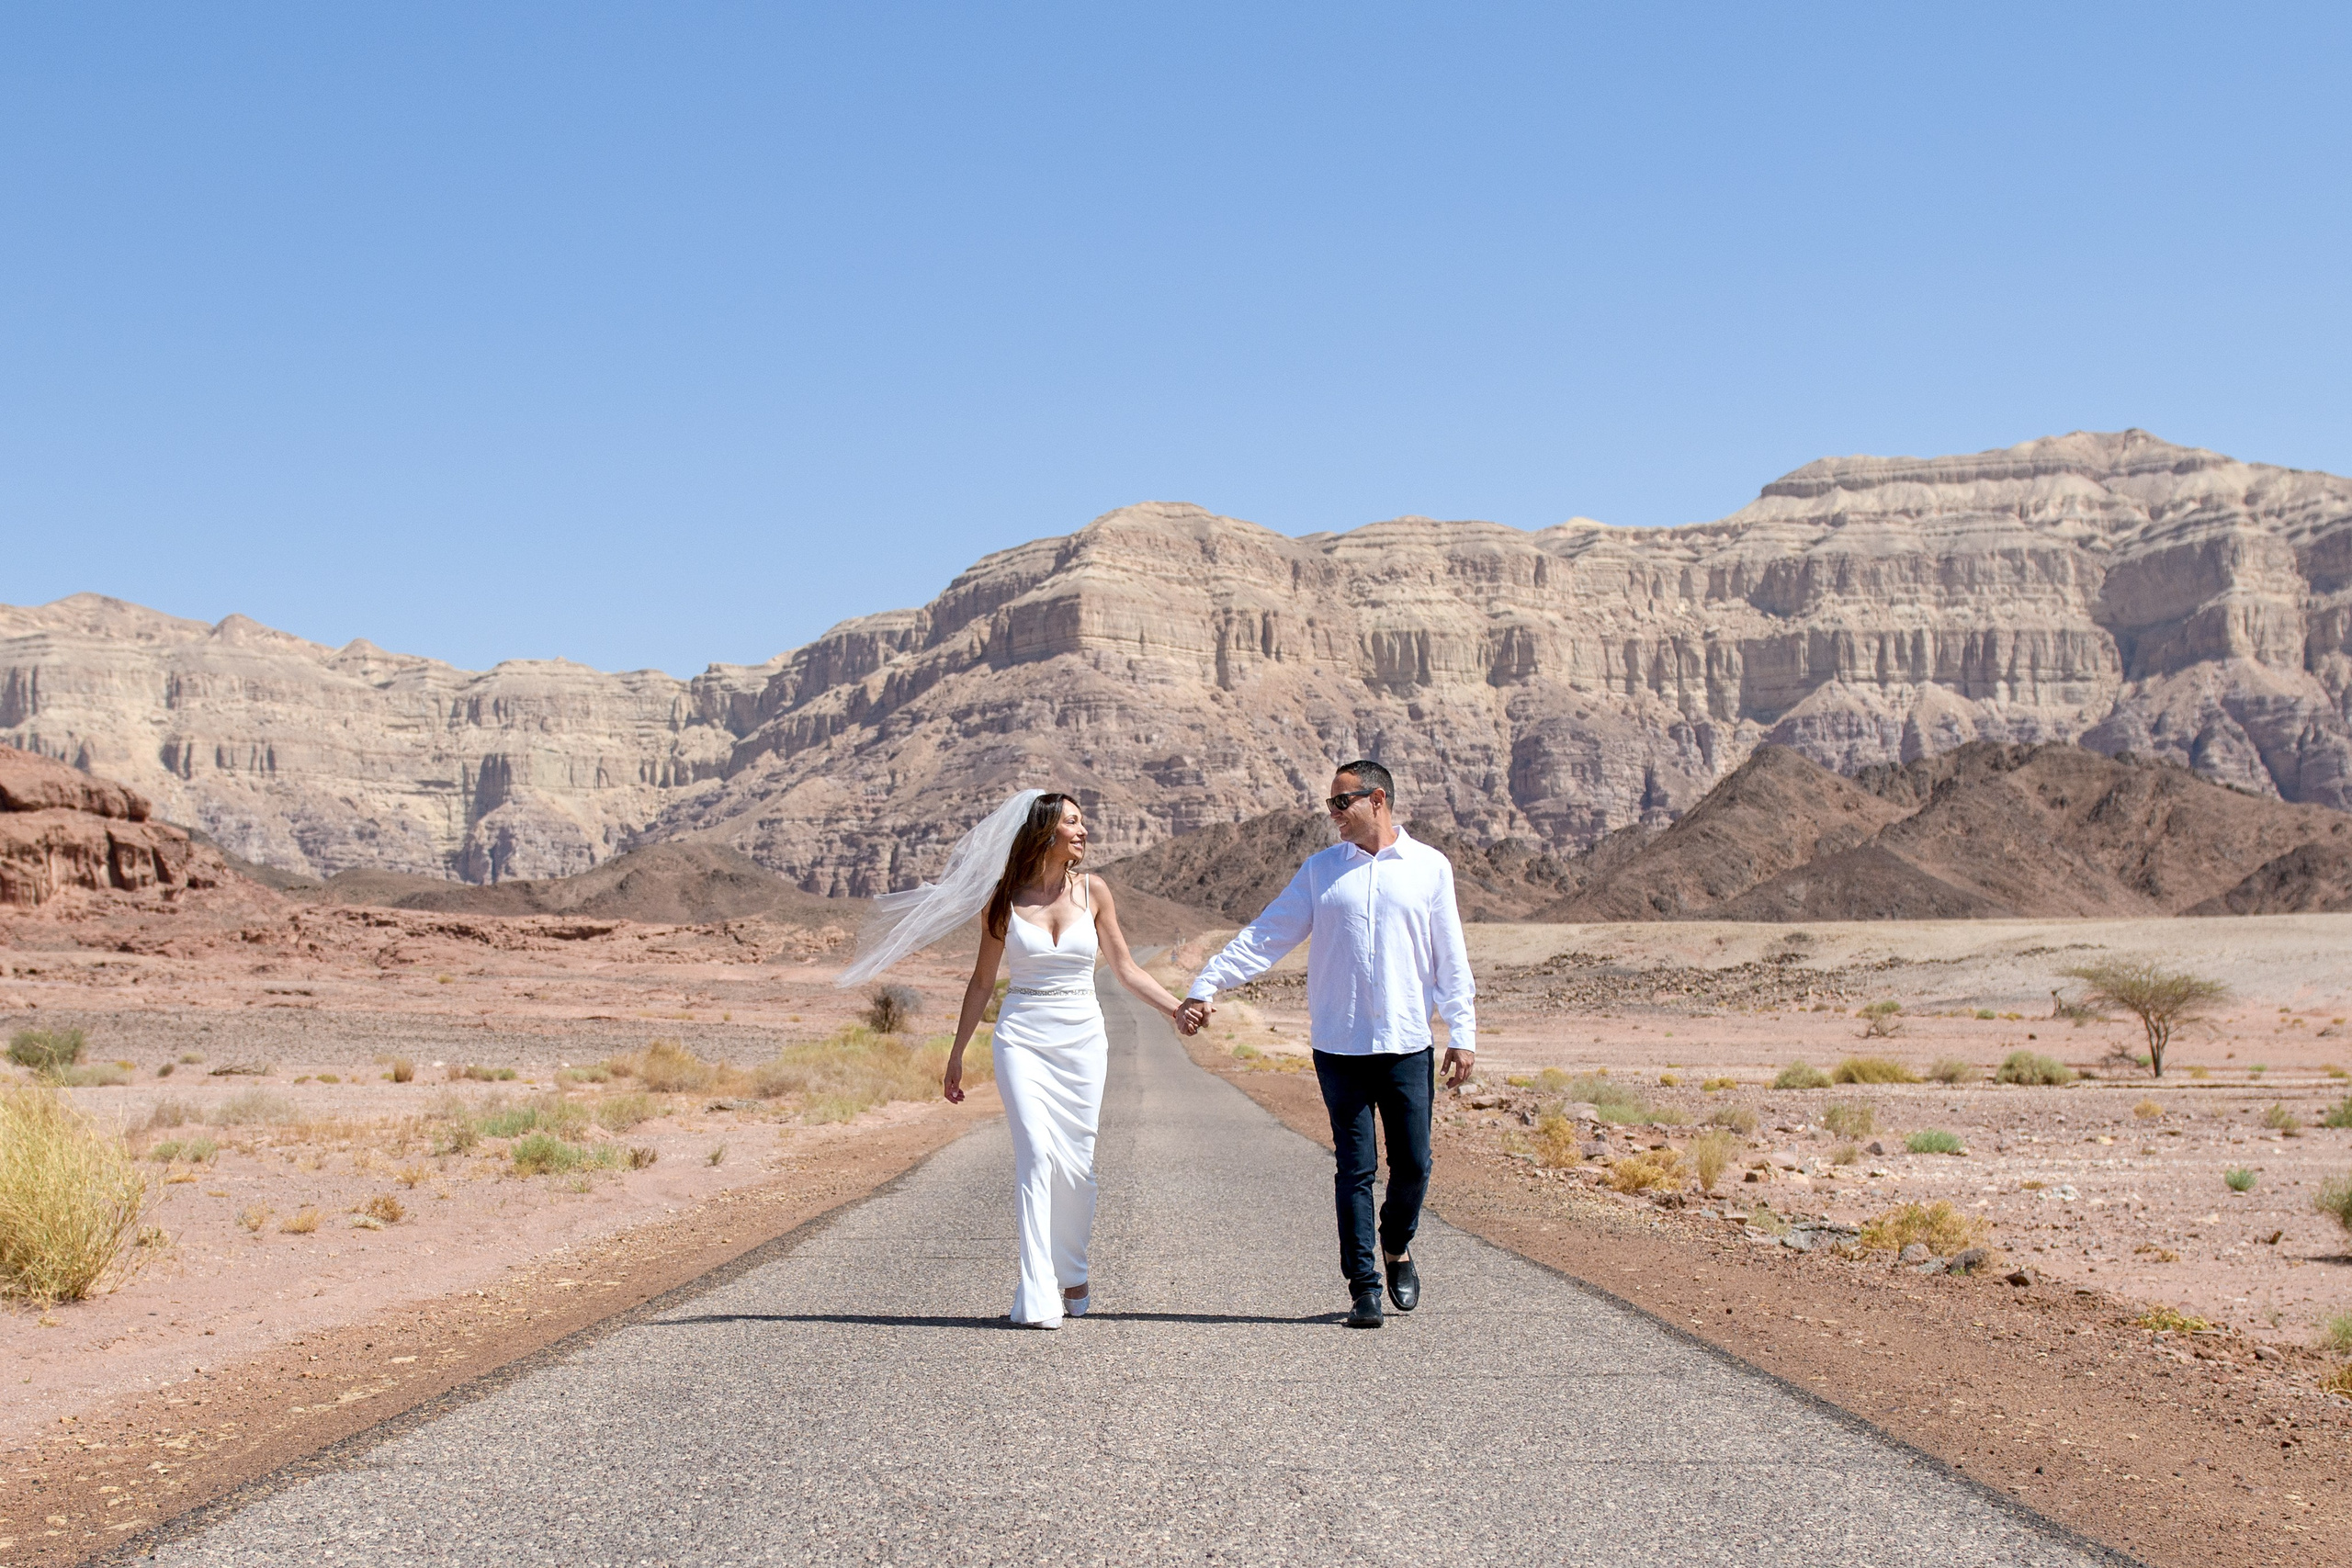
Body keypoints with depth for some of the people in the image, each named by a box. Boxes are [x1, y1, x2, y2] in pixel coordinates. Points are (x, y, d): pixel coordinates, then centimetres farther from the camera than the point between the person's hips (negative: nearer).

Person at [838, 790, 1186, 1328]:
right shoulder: (1005, 899, 0)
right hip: (1022, 1038, -2)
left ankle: (1072, 1276, 25)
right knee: (1035, 1154, -14)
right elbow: (982, 981, 8)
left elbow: (1125, 967, 10)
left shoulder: (1093, 890, 4)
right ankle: (1037, 1296, -12)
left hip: (1082, 1040, 2)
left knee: (1076, 1162, 2)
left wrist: (1178, 1008, 2)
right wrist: (956, 1055, 9)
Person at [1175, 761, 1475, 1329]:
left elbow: (1451, 958, 7)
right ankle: (1364, 1286, 6)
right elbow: (1266, 937, 6)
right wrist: (1206, 987, -3)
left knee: (1413, 1164, 2)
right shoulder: (1321, 870, 8)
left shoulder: (1430, 867, 6)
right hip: (1340, 1047, 0)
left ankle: (1397, 1249, 29)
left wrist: (1462, 1033, 3)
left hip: (1408, 1045, 0)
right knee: (1354, 1169, 0)